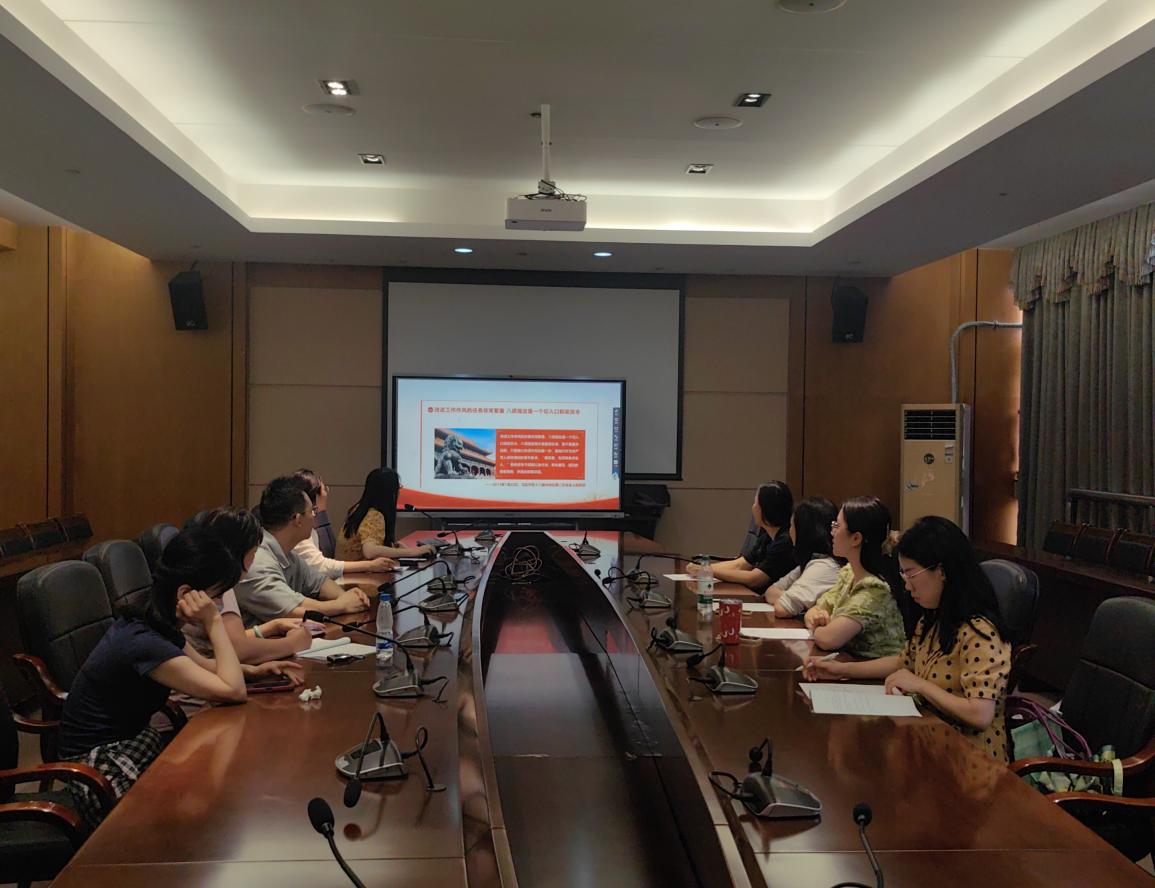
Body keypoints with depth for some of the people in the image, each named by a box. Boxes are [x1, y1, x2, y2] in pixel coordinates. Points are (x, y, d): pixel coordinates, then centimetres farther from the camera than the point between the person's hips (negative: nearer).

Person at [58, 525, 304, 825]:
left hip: (133, 741, 9)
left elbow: (201, 664, 18)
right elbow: (233, 692, -28)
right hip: (101, 769, -9)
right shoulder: (144, 643, -29)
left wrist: (253, 670, 2)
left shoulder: (157, 622, 0)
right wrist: (214, 622, -24)